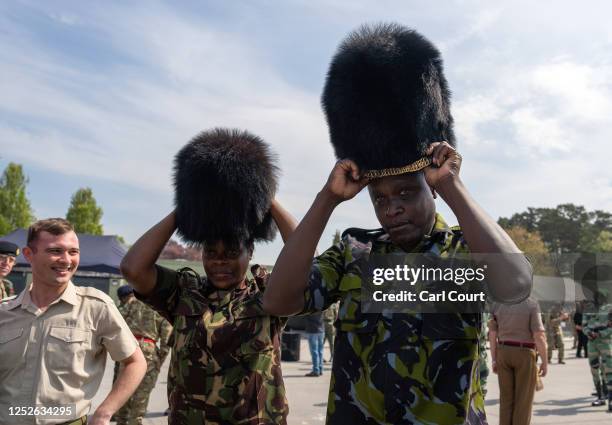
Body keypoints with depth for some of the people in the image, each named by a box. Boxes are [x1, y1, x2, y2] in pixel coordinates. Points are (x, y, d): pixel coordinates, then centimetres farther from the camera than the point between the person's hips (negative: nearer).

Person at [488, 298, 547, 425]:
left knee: (506, 398, 10)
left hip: (503, 353, 4)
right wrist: (545, 361, -7)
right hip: (524, 355, -4)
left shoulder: (498, 305, 3)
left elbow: (492, 334, 5)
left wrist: (494, 360, 11)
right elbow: (539, 336, -16)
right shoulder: (531, 304, -11)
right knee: (523, 400, 4)